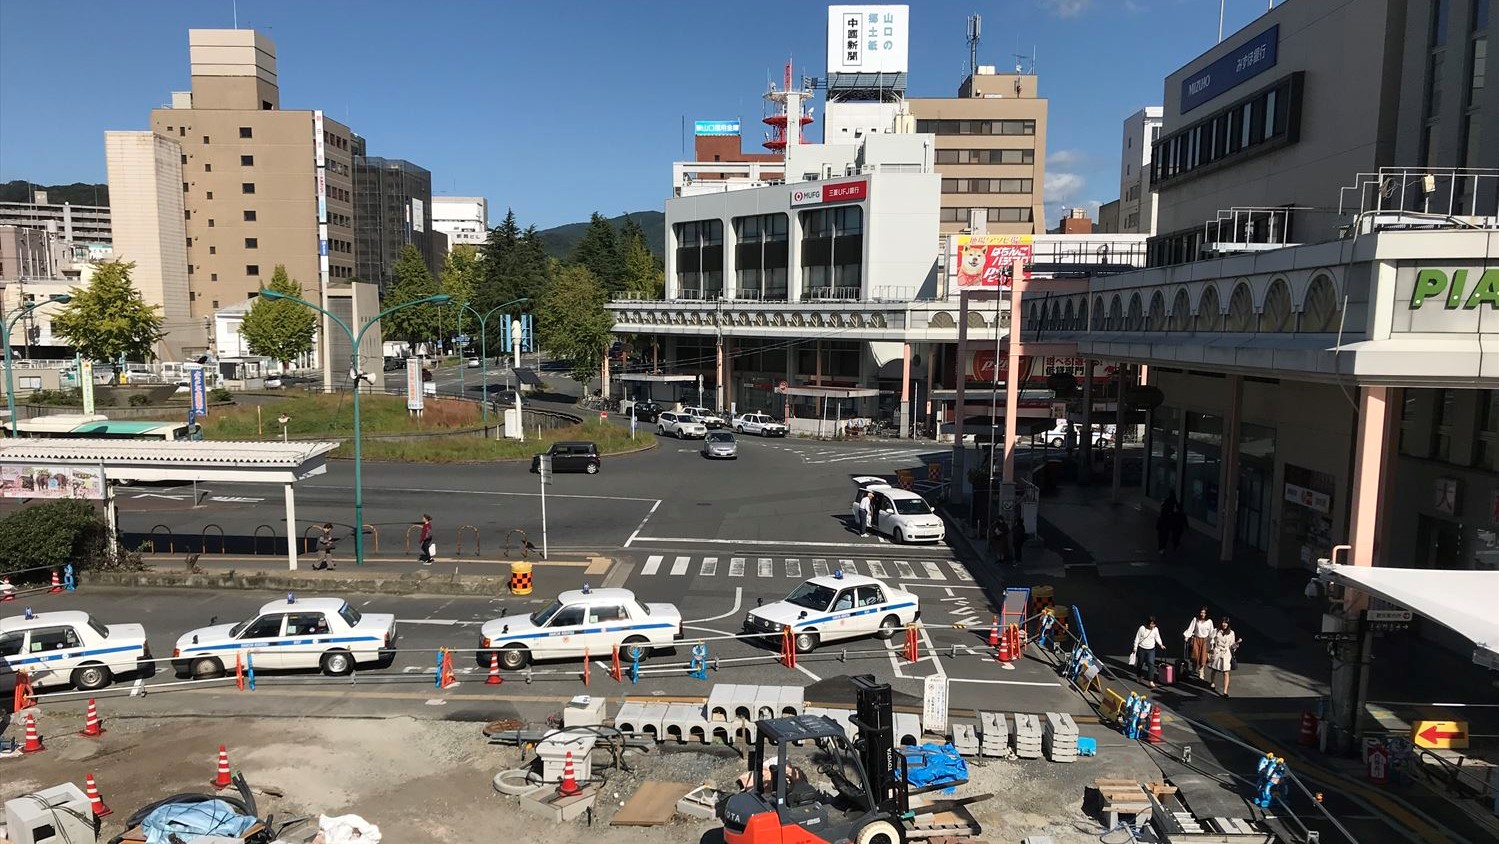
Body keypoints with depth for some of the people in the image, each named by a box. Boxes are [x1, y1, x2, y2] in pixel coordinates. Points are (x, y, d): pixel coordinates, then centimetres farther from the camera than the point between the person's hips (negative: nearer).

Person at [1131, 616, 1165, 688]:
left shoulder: (1156, 629, -6)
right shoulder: (1142, 628, -14)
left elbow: (1157, 637, 10)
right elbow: (1137, 638, -7)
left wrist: (1161, 644, -6)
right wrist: (1135, 648, -5)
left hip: (1151, 650, 1)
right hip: (1142, 649, -1)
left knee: (1151, 664, -13)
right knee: (1140, 663, 14)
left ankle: (1151, 681, -14)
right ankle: (1139, 677, 38)